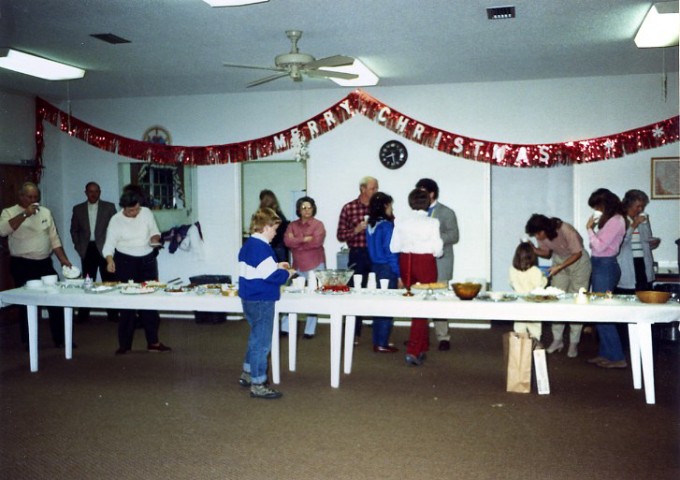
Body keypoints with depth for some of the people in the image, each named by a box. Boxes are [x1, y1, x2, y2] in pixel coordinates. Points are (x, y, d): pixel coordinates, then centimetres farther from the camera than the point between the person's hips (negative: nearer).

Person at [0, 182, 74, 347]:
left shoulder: (45, 212, 10)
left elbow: (54, 238, 10)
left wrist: (63, 259, 1)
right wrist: (25, 214, -24)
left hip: (45, 264, 4)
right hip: (22, 266, -4)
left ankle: (60, 339, 13)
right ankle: (28, 342, 16)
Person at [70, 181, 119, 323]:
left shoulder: (109, 207, 3)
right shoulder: (78, 209, 9)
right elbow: (74, 230, 14)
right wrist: (78, 246, 5)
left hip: (104, 248, -1)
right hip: (87, 249, 2)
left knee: (109, 281, 0)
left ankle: (112, 313, 8)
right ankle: (83, 314, 11)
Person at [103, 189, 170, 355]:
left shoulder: (146, 212, 1)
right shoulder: (116, 220, -7)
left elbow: (155, 231, 13)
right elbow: (109, 244, -12)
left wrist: (155, 238, -11)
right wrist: (110, 261, -30)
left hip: (148, 261, 3)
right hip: (126, 263, -3)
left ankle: (153, 342, 12)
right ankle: (124, 344, 9)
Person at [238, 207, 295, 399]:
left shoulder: (248, 245, 11)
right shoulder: (261, 248, -21)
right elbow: (272, 276, -23)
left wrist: (276, 266, 13)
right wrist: (287, 273, -5)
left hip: (250, 299, 11)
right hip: (261, 301, -10)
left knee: (256, 338, 24)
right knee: (262, 342, -1)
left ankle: (247, 374, 36)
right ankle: (258, 385, 8)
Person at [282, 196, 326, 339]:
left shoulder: (318, 225, -3)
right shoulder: (292, 225, 7)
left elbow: (317, 242, -18)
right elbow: (287, 241, -9)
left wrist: (296, 243, -9)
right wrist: (304, 239, -19)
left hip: (315, 266, -3)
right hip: (298, 266, 3)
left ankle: (310, 330, 12)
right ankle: (285, 327, 11)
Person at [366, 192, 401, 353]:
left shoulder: (370, 225, 8)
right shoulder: (386, 225, -14)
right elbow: (390, 252, -15)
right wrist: (398, 276, -11)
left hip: (375, 267, 8)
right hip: (387, 269, -8)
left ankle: (377, 341, 21)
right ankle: (382, 344, 5)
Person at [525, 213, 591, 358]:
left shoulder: (566, 230, -32)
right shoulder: (541, 235, -16)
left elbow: (577, 253, -22)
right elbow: (547, 252, -1)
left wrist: (559, 268, -30)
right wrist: (533, 249, -21)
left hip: (578, 262, -5)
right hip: (559, 261, 5)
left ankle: (574, 343, 3)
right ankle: (557, 340, 9)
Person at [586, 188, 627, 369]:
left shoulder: (615, 221, -15)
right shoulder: (610, 220, 13)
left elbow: (599, 246, -19)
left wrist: (589, 228, -12)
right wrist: (593, 229, 7)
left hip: (605, 267, -10)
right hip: (602, 266, 10)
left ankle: (617, 357, 0)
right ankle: (605, 354, 20)